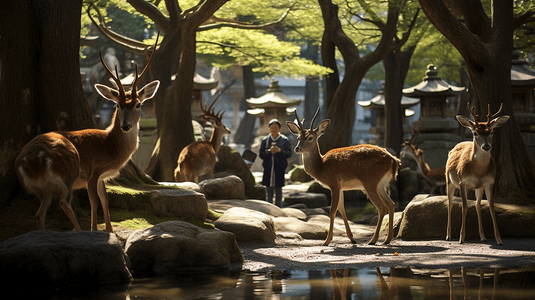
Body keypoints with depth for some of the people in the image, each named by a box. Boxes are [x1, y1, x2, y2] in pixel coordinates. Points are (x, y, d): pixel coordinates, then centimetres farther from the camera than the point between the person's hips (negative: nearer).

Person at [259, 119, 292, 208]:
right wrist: (269, 151, -15)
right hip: (268, 169, 2)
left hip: (279, 169, -2)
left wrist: (280, 150, -20)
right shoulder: (265, 140, 7)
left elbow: (289, 153, -3)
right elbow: (261, 154, 2)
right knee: (269, 191, 6)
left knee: (278, 190, 3)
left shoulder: (285, 140, 3)